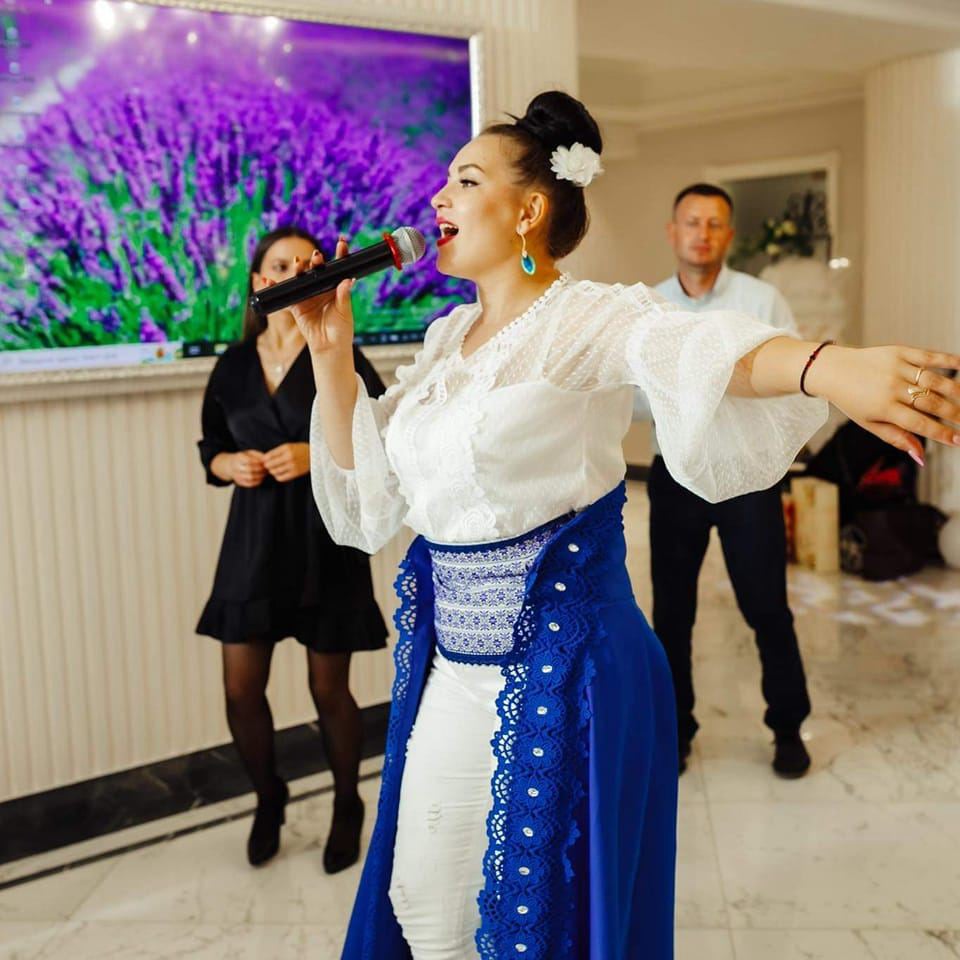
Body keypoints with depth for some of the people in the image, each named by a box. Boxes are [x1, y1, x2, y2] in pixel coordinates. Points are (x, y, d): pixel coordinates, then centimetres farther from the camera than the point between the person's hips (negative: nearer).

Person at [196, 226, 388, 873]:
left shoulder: (340, 356, -5)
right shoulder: (235, 365, 6)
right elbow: (211, 449, 15)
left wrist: (319, 455, -20)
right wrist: (230, 465, -7)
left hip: (326, 541, -3)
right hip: (254, 540, 3)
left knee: (329, 689, 6)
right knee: (241, 689, 4)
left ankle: (348, 808, 31)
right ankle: (269, 800, 31)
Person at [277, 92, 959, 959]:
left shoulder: (587, 319, -12)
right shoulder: (447, 338, 9)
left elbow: (689, 344, -35)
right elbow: (369, 495, 9)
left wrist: (829, 367, -55)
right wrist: (332, 355, 0)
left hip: (560, 667, -6)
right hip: (447, 663, 7)